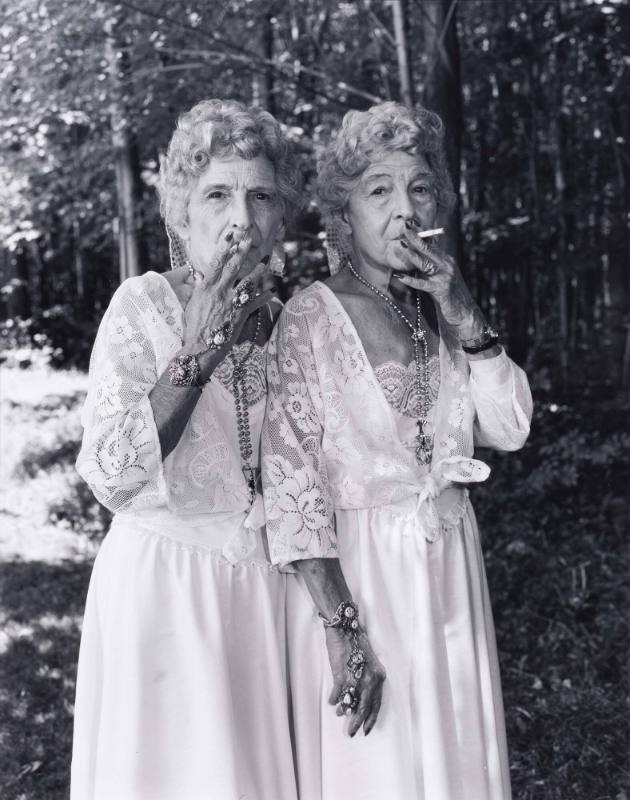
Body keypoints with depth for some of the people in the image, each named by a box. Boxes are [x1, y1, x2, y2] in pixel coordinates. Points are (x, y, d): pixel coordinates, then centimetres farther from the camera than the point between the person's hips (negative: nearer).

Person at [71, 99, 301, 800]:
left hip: (262, 585, 5)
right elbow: (109, 475, -18)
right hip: (161, 582, -4)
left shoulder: (280, 322, 5)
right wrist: (194, 354, -21)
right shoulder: (142, 306, -9)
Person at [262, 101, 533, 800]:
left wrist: (463, 315, -11)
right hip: (355, 573, -5)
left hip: (450, 569, 6)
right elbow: (292, 481, -15)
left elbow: (508, 428, 1)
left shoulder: (440, 312, 7)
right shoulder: (311, 318, -11)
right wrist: (341, 625, -20)